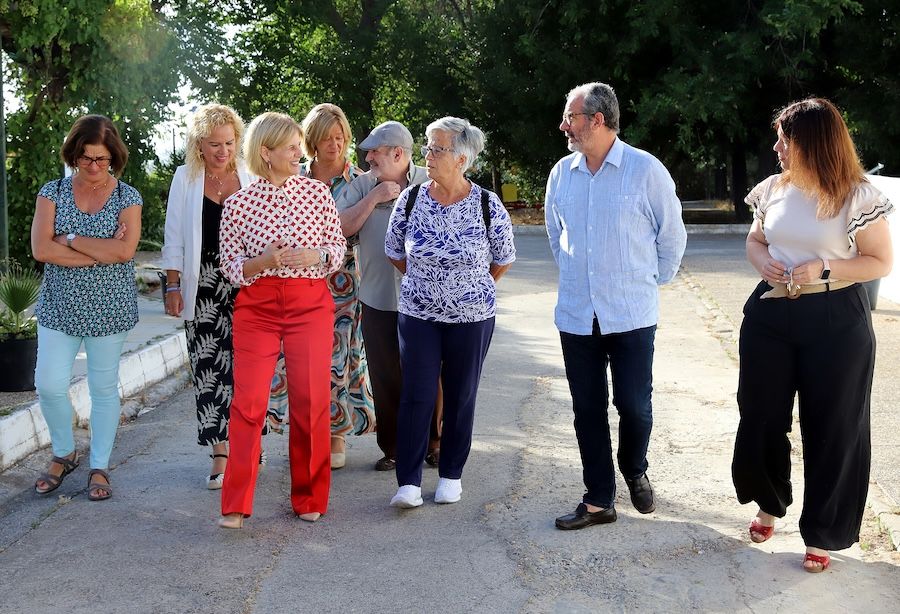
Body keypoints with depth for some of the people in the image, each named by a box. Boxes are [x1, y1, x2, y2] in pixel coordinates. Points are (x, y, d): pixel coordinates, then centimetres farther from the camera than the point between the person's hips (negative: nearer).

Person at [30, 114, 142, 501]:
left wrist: (71, 240, -13)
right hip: (60, 306, 1)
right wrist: (103, 251, -14)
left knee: (104, 387, 6)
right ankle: (63, 454, 24)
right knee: (49, 385, -2)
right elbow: (40, 249, -11)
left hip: (108, 308, -1)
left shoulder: (127, 197, -1)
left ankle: (99, 468, 19)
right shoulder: (53, 192, 2)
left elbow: (125, 251, -17)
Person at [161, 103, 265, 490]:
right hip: (204, 287, 0)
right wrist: (173, 285, 1)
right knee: (208, 367, -4)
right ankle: (222, 451, 2)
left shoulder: (250, 177, 5)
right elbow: (175, 236, 7)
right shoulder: (186, 178, 6)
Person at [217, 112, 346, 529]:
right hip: (257, 304, -1)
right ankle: (236, 504, -2)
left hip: (311, 302, 1)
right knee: (249, 399, -9)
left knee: (311, 400, 0)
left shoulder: (317, 193, 4)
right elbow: (231, 266, 2)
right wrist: (264, 260, -17)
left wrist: (315, 255, -11)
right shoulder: (239, 202, 1)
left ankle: (309, 498, 15)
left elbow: (339, 248, 9)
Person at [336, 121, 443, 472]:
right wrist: (374, 197, -10)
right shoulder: (363, 186, 4)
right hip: (378, 300, 2)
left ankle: (433, 442, 24)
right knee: (385, 379, 9)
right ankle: (392, 448, 22)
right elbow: (341, 228, -5)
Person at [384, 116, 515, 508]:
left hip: (472, 317, -1)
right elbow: (394, 251, 10)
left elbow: (503, 260, 4)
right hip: (418, 315, 1)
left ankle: (451, 475, 23)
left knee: (460, 397, 9)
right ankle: (408, 482, 2)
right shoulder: (410, 199, -5)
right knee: (416, 395, -3)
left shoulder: (488, 205, -10)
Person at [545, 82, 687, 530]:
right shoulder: (562, 173, 5)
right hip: (576, 315, 4)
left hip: (631, 315, -4)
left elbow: (672, 235, 2)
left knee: (634, 405, 0)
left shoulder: (645, 170, -8)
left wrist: (651, 281, 9)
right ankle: (598, 501, 18)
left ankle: (635, 473, 31)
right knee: (587, 410, 7)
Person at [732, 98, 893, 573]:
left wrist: (824, 269, -19)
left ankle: (822, 533, 18)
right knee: (761, 417, 11)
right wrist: (762, 260, -6)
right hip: (770, 314, 5)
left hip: (836, 323, -4)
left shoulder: (857, 197, -11)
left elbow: (881, 263, -6)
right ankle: (770, 503, 37)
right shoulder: (772, 190, 4)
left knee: (831, 429, 3)